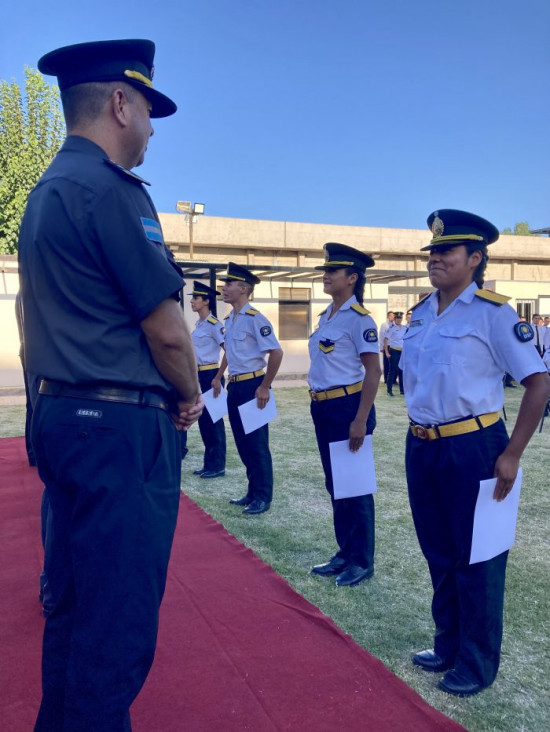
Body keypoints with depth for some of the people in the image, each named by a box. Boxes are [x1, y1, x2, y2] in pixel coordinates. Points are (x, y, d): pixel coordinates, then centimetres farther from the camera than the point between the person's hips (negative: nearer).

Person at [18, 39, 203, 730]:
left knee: (74, 603, 20)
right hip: (119, 427, -10)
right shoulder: (111, 190, -14)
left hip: (62, 415, 10)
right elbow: (167, 330, -16)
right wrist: (189, 397, 4)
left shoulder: (46, 190, 16)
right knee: (118, 622, 1)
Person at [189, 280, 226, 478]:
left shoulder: (213, 324, -14)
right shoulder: (199, 324, 13)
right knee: (203, 419, 12)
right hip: (199, 375, 9)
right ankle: (209, 463, 20)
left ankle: (217, 466, 6)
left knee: (213, 420, -3)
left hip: (210, 375, -9)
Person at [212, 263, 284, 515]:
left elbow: (276, 353, -20)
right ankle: (252, 492, 26)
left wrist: (264, 387, -19)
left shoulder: (255, 319, -16)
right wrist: (218, 377, 23)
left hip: (252, 385, -8)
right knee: (242, 443, 14)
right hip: (234, 387, 9)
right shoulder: (229, 320, 10)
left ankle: (263, 497, 12)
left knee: (256, 443, 0)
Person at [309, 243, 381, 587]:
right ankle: (345, 552, 30)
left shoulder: (359, 319, -13)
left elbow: (373, 371, -17)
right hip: (323, 408, 9)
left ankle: (362, 561, 17)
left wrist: (360, 420, -21)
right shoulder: (326, 317, 12)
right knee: (334, 484, 16)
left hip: (347, 407, -9)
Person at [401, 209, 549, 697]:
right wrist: (419, 435, 16)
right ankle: (448, 647, 38)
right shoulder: (420, 314, 8)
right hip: (422, 448, 7)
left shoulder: (492, 313, -12)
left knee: (475, 559, 8)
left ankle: (477, 665, 26)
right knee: (438, 554, 19)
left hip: (472, 448, -6)